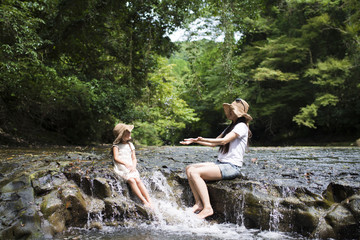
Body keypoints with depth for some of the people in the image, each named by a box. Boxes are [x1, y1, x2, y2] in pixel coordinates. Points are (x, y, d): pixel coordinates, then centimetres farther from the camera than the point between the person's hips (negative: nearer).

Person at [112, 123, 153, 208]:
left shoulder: (130, 145, 19)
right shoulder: (116, 145, 6)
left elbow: (134, 158, 15)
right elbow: (116, 158, -7)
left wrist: (133, 167, -6)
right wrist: (125, 163, -23)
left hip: (130, 168, 4)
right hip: (121, 168, -3)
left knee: (138, 180, -24)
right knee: (131, 180, -29)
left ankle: (149, 200, -30)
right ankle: (143, 201, -31)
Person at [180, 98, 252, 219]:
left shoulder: (241, 126, -7)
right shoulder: (230, 127, 23)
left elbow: (224, 141, -21)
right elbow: (214, 143, 26)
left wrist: (203, 139, -23)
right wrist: (194, 141, 19)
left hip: (232, 167, -9)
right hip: (220, 163, 9)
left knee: (195, 173, -24)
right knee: (189, 168, -4)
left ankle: (207, 207, -24)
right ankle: (198, 203, -7)